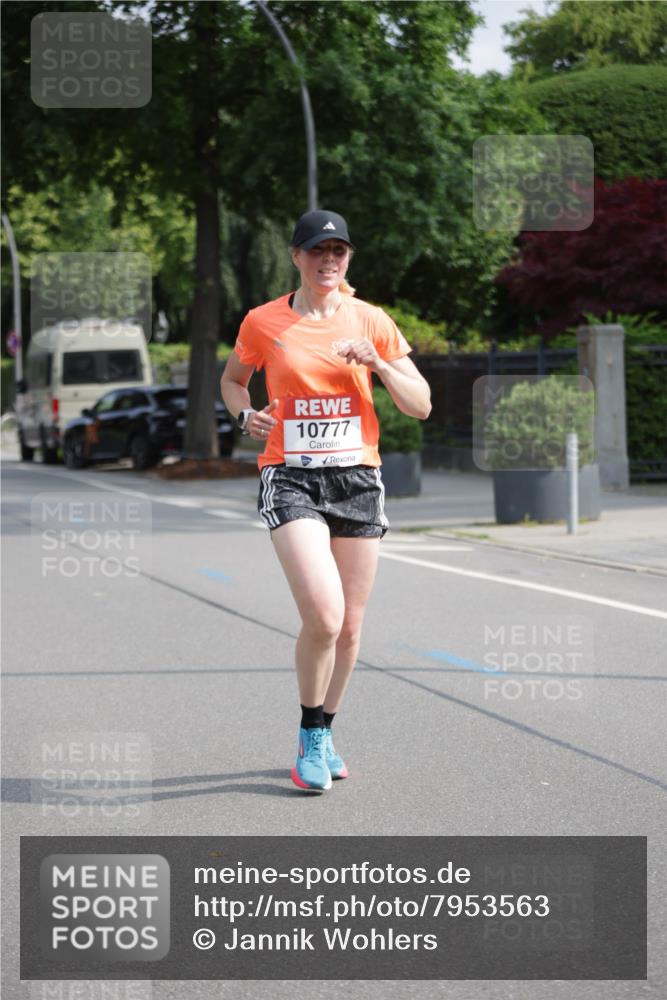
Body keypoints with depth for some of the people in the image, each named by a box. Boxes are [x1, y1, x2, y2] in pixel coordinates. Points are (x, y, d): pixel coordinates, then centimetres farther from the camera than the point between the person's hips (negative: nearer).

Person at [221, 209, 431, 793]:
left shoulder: (371, 322, 4)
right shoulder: (263, 323, 2)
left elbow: (421, 405, 5)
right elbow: (232, 380, 19)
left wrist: (378, 363, -12)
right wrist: (247, 416, -2)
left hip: (358, 479, 3)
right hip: (290, 479, -3)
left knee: (349, 626, 6)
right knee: (324, 615, -19)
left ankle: (323, 734, 29)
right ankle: (310, 739, 1)